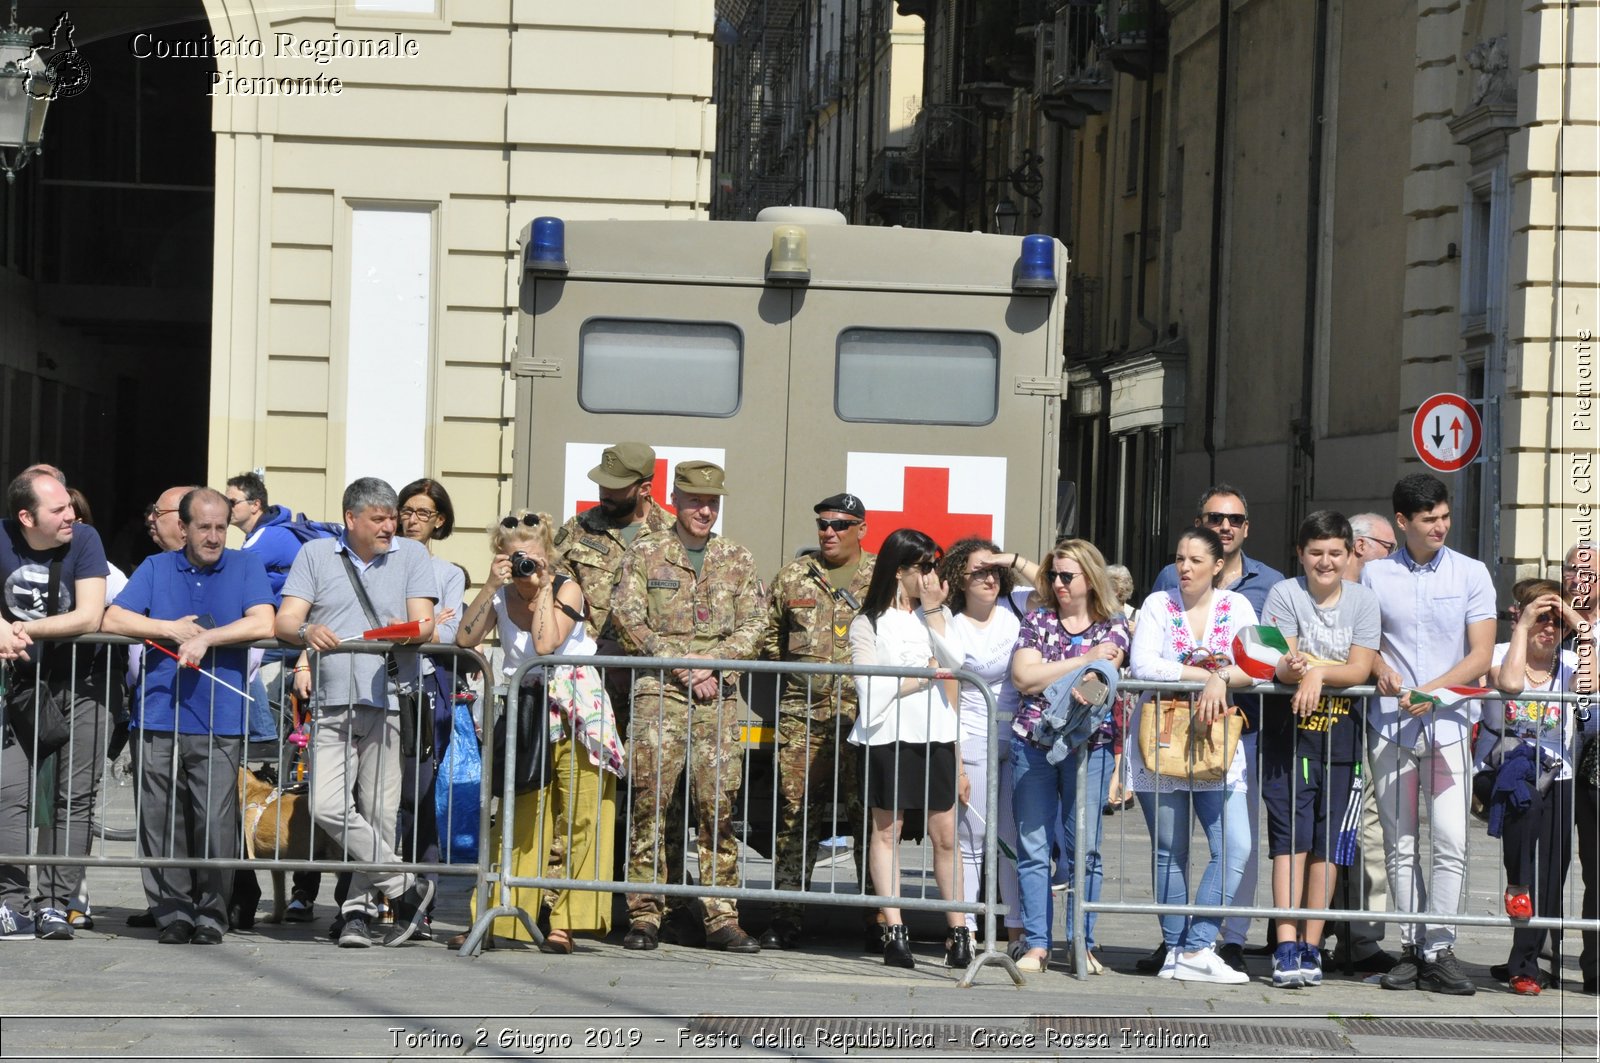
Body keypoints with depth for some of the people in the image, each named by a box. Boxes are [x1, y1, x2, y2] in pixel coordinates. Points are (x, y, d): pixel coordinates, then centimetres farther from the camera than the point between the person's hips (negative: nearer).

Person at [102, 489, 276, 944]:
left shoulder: (245, 567, 10)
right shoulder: (156, 568, 15)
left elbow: (263, 624, -6)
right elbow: (113, 619, 5)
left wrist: (205, 638, -9)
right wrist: (170, 629, -3)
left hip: (219, 723, -2)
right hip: (159, 718, 2)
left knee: (215, 823, -8)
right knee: (161, 821, 0)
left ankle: (211, 914, 3)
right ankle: (173, 911, 8)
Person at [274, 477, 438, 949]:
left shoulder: (411, 556, 15)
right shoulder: (315, 556, 16)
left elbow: (425, 623, 6)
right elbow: (285, 621, 7)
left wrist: (409, 631, -18)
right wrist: (306, 631, -16)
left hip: (389, 701, -1)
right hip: (332, 704, 1)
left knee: (379, 813, -4)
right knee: (327, 807, -13)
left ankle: (357, 909, 6)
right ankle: (405, 886, -2)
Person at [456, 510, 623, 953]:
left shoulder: (567, 589, -7)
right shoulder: (501, 595, 5)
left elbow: (546, 644, -22)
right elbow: (465, 640, -11)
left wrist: (543, 589, -16)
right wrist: (491, 585, -14)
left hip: (576, 714, -4)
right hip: (526, 713, 4)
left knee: (580, 817, -8)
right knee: (519, 819, 4)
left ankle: (566, 923, -7)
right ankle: (501, 917, 7)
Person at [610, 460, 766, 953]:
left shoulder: (737, 559, 14)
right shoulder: (644, 554, 8)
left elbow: (752, 625, 7)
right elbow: (628, 618, -1)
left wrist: (712, 667, -8)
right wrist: (681, 667, -10)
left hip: (719, 695, 2)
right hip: (659, 691, -2)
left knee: (720, 805, -1)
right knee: (650, 801, -6)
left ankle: (722, 918, 3)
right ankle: (645, 916, -3)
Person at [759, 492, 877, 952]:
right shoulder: (793, 577, 13)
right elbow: (769, 636, 19)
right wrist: (789, 674, 10)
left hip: (863, 712, -2)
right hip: (802, 711, 2)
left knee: (868, 813, -2)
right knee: (796, 811, -1)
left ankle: (879, 917, 4)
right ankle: (786, 917, 3)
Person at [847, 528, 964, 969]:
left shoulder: (936, 614, 17)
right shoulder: (868, 624, 6)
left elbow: (951, 668, 3)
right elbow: (871, 690, -6)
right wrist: (923, 675, -5)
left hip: (935, 737, 3)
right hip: (887, 738, -3)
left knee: (946, 834, -1)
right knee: (886, 829, -1)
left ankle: (958, 931, 3)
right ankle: (894, 931, 2)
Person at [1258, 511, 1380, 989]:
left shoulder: (1362, 600, 5)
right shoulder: (1285, 595, -1)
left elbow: (1360, 669, -5)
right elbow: (1278, 665, -11)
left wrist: (1316, 670, -22)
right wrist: (1292, 668, -34)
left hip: (1341, 732, 2)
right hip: (1289, 730, -2)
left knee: (1328, 843, 4)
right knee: (1291, 836, -9)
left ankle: (1311, 946, 11)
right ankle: (1286, 946, -12)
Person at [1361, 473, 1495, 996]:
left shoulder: (1471, 575, 4)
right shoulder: (1375, 575, 8)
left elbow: (1481, 654, -1)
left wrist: (1430, 690, -14)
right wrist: (1380, 669, -7)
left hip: (1447, 722, -1)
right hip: (1390, 724, 2)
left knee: (1450, 841, -10)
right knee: (1400, 845, 3)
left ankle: (1440, 949, -6)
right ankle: (1410, 949, 9)